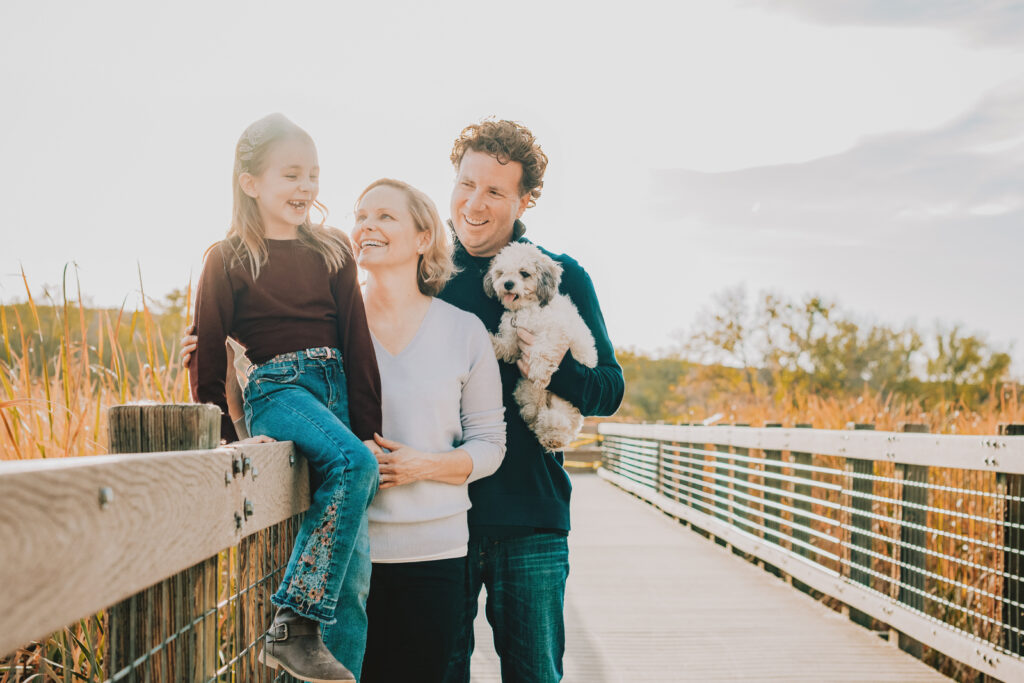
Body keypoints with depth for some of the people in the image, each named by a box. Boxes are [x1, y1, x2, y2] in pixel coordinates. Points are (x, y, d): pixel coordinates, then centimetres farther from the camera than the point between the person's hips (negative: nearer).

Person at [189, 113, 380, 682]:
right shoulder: (229, 261, 4)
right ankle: (293, 628, -30)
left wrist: (369, 428, 5)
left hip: (335, 389, 4)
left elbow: (358, 343, 11)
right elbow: (208, 355, 6)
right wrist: (219, 439, 1)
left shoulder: (334, 252, 13)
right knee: (353, 463, -33)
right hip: (275, 390, -4)